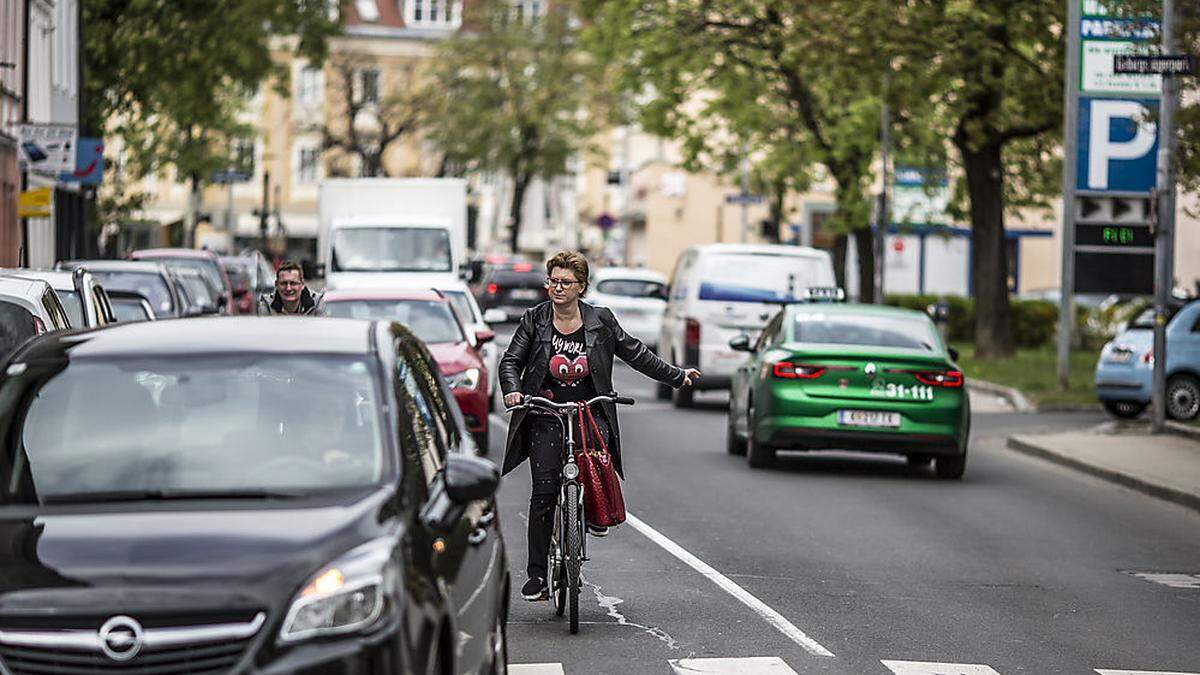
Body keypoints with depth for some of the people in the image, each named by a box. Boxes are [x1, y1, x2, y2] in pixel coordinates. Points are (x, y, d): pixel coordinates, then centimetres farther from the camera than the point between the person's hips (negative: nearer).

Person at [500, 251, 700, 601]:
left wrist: (677, 376, 11)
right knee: (543, 493, -7)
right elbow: (510, 361, 0)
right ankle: (537, 573, 0)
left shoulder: (600, 321, 3)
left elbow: (636, 354, 11)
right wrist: (513, 390, -20)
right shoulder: (534, 320, 2)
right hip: (546, 417, 0)